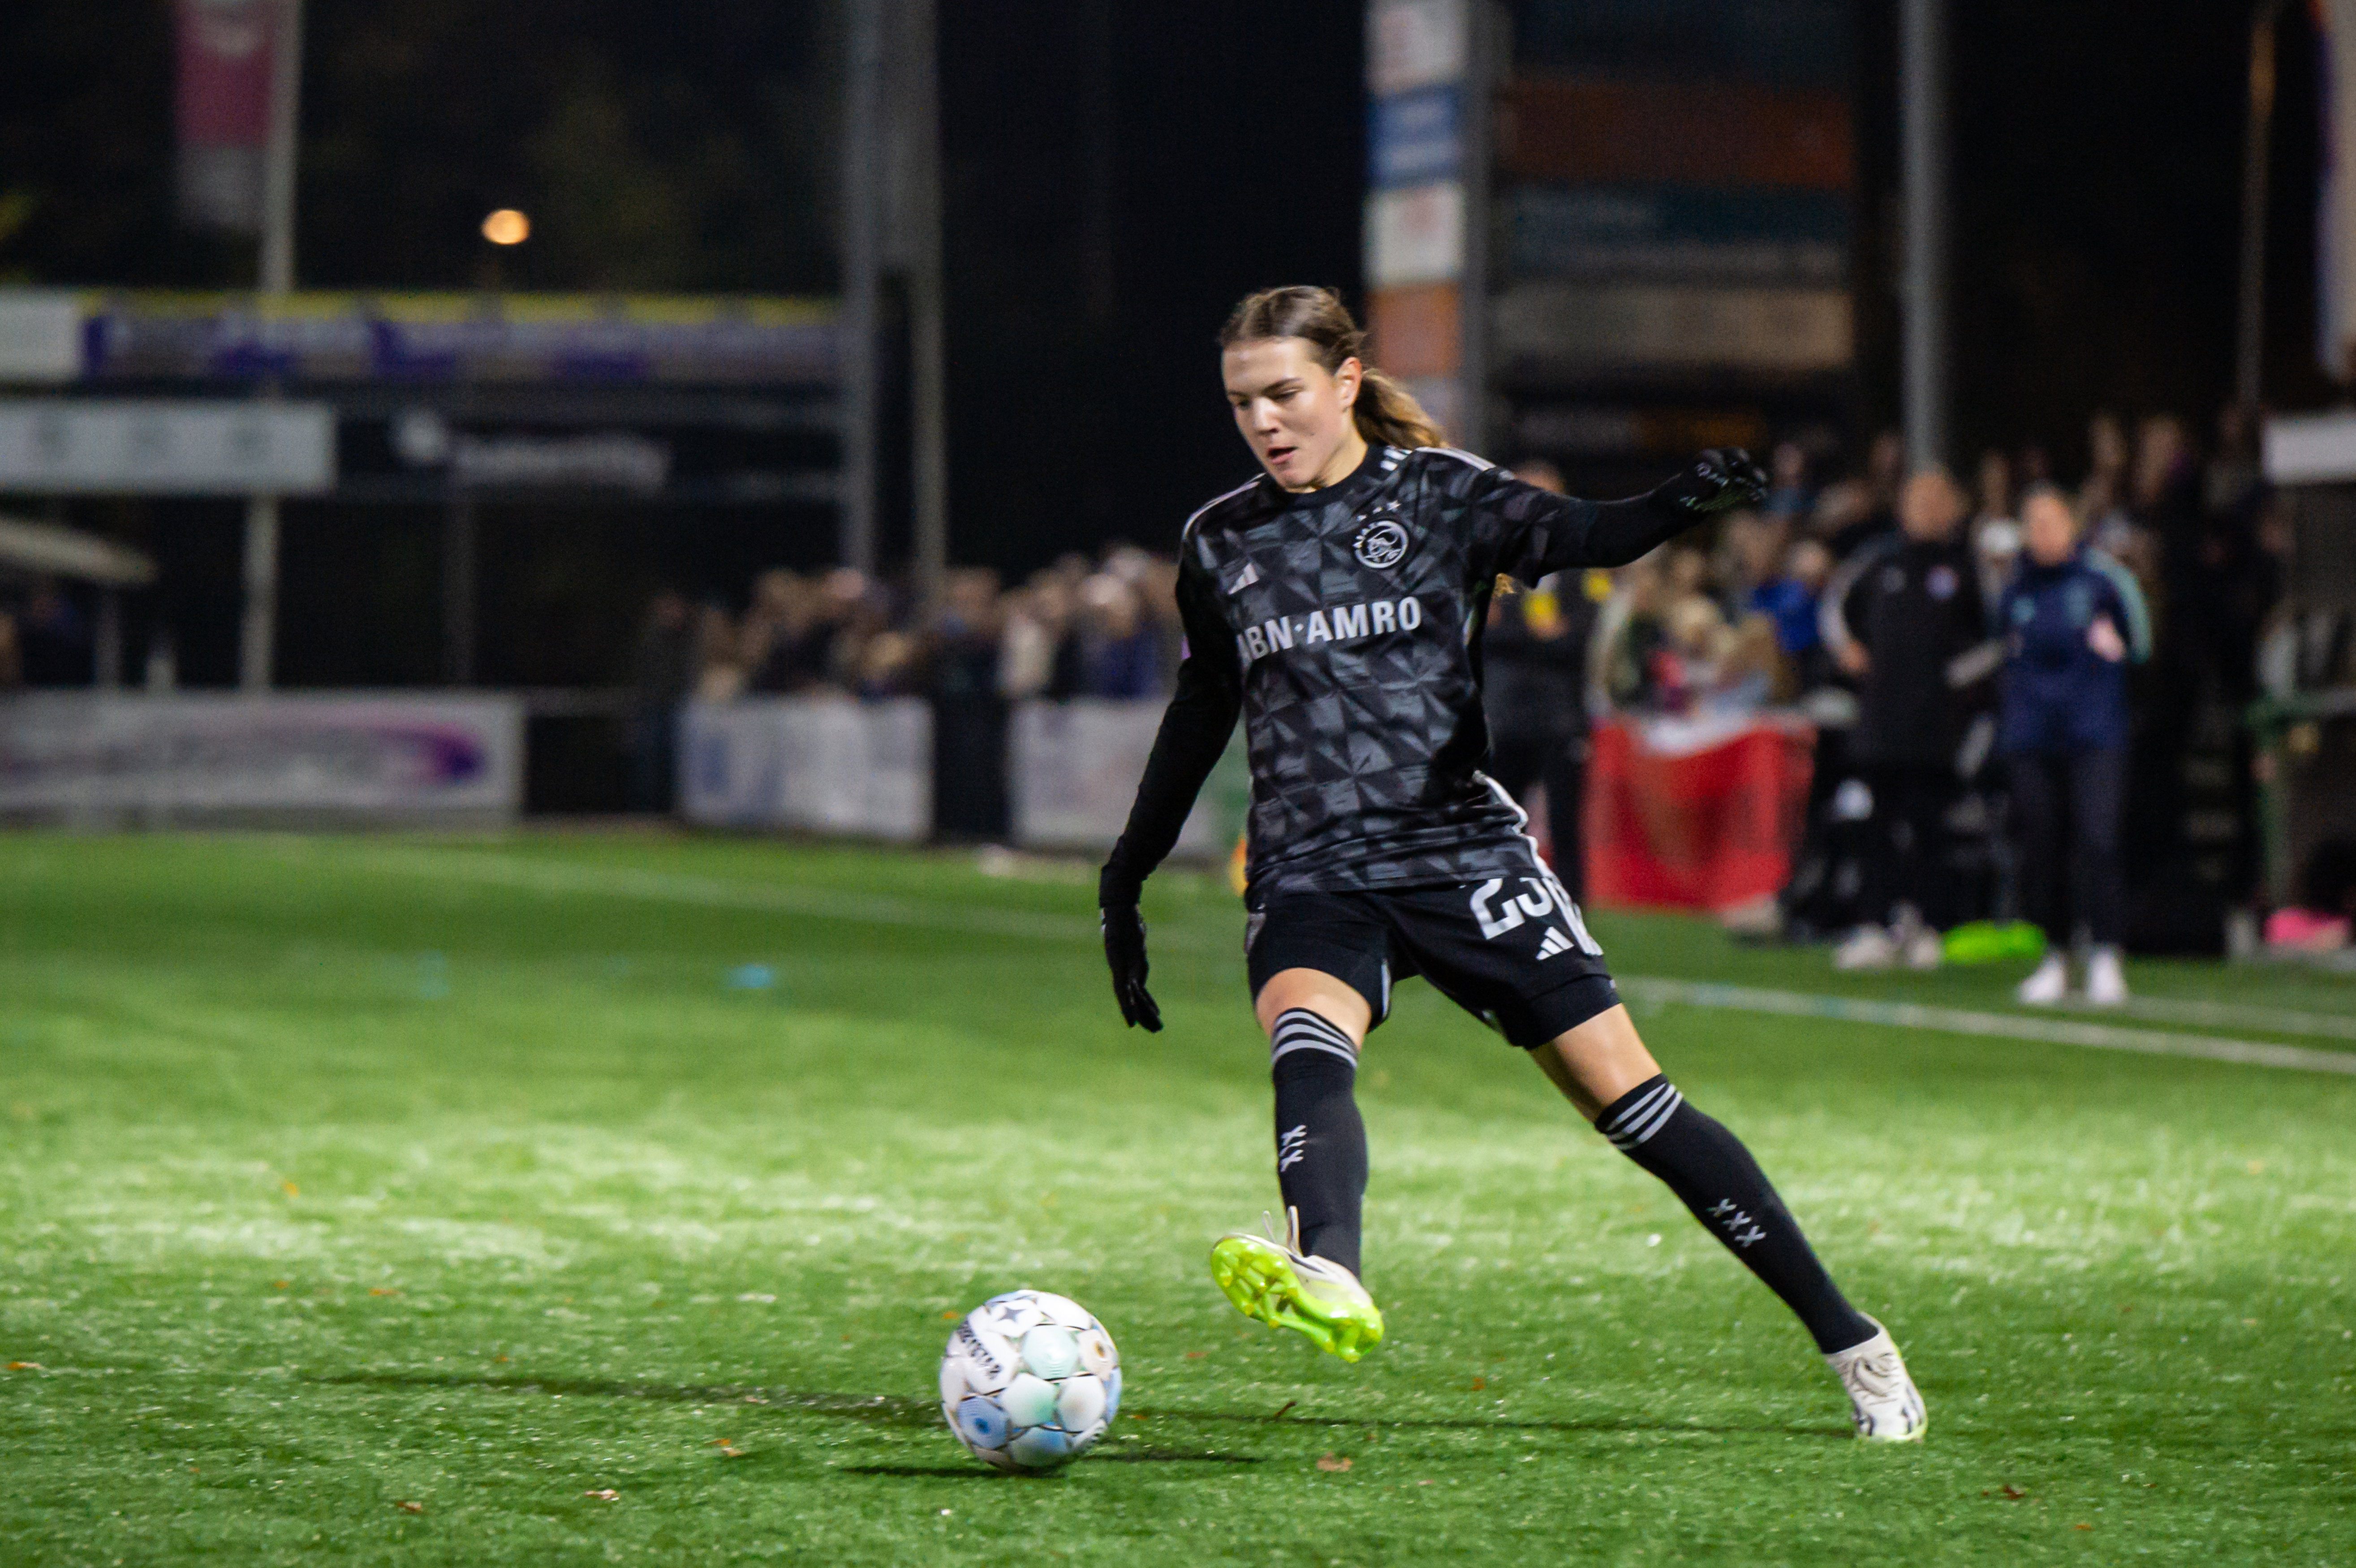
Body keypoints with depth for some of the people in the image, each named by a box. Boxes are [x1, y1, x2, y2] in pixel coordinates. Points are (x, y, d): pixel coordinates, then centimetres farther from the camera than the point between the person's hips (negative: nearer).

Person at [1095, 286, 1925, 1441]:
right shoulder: (1220, 545, 11)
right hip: (1310, 875, 2)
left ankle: (1850, 1343, 9)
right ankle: (1326, 1277, -61)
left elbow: (1570, 535, -17)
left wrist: (1682, 503, -39)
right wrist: (1125, 880, 25)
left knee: (1626, 1095, -4)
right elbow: (1200, 714, 23)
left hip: (1461, 850, -2)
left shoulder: (1439, 495, 1)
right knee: (1305, 1042, -32)